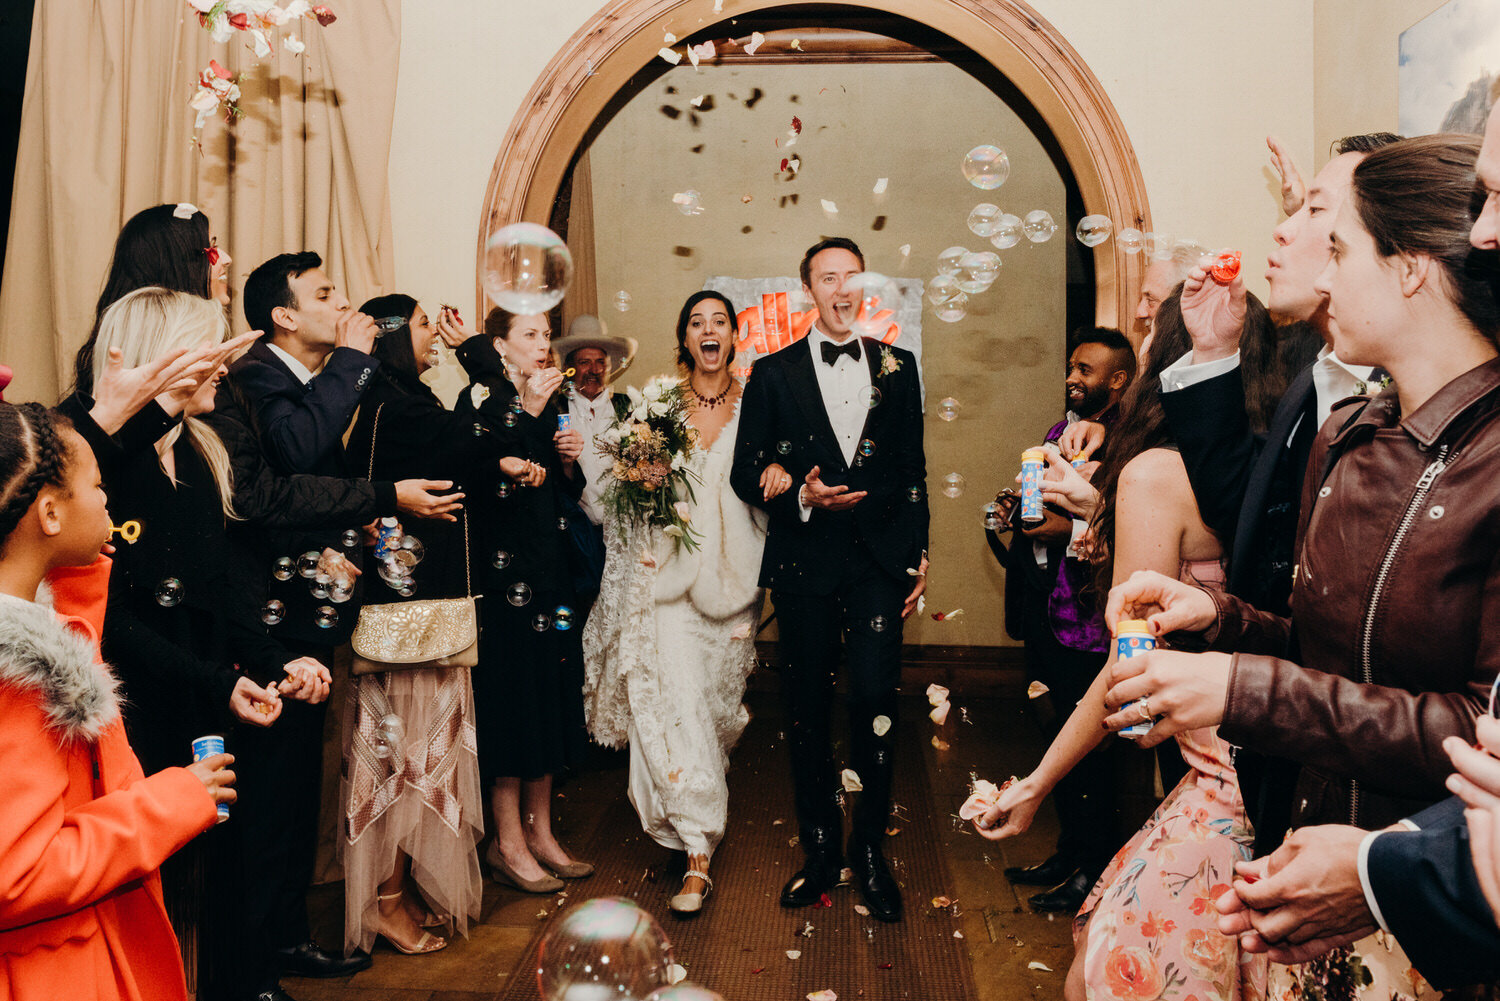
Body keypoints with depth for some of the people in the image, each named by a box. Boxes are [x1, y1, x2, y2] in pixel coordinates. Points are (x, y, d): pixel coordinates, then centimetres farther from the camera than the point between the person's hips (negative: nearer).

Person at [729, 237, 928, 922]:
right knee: (807, 707, 7)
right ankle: (819, 852, 23)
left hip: (879, 561, 0)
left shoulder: (897, 367, 10)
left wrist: (919, 555, 8)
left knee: (875, 699, -8)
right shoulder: (773, 373, 6)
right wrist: (801, 498, -14)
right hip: (805, 562, 0)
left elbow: (913, 468, 12)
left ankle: (869, 852, 12)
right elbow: (746, 472, 5)